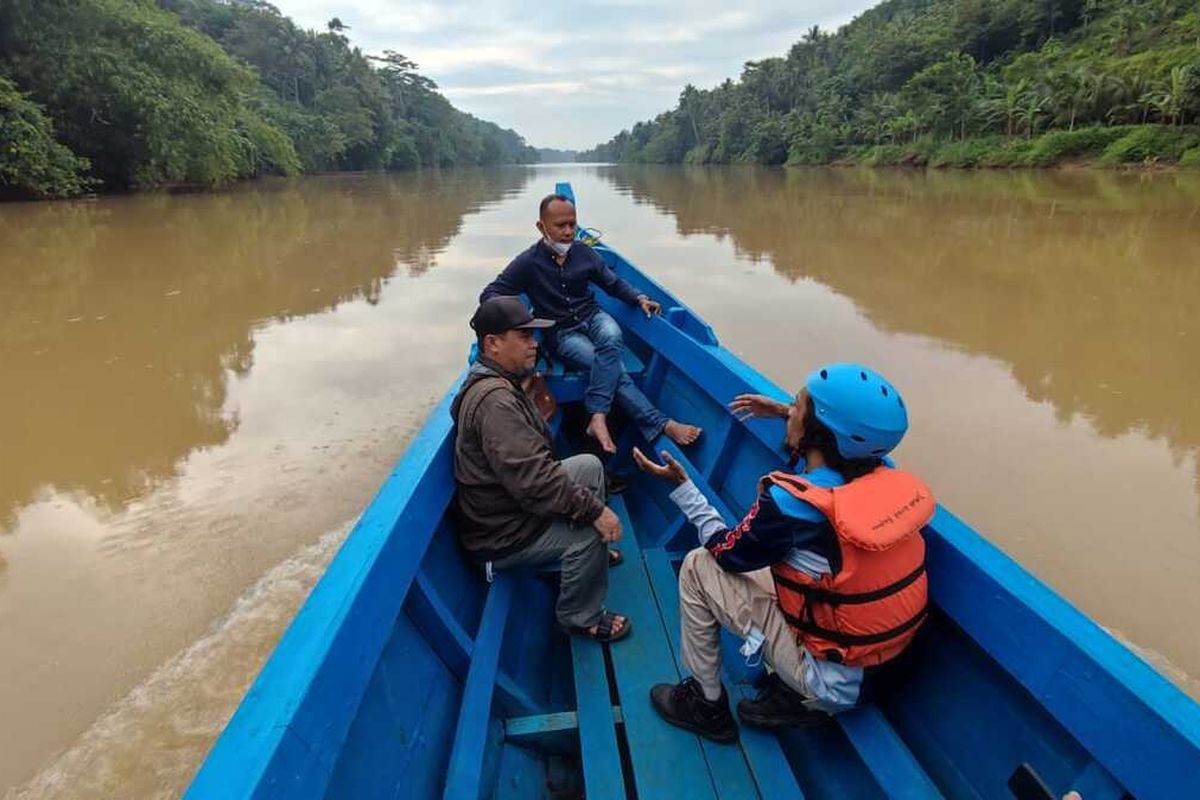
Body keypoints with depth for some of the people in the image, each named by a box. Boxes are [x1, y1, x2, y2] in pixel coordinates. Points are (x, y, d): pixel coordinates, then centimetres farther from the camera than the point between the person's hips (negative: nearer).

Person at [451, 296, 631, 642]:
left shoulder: (497, 381, 6)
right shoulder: (494, 400, -29)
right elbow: (531, 479, -34)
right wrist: (593, 509, -29)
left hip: (510, 503, 10)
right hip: (502, 534, -10)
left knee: (590, 465, 10)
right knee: (590, 530, -21)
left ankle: (590, 553, 26)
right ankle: (580, 618, 3)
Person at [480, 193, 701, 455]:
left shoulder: (583, 252, 4)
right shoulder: (529, 262, -7)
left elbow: (614, 284, 15)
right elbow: (489, 294, -7)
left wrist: (639, 298, -4)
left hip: (592, 317, 4)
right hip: (562, 333, -3)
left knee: (611, 336, -35)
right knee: (615, 368, -28)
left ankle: (598, 417, -37)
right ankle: (660, 425, -33)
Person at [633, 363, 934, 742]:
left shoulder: (791, 502, -27)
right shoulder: (884, 476, -10)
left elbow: (729, 551, -8)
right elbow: (836, 444, 17)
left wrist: (682, 486, -1)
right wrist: (786, 414, 19)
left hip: (836, 682, -7)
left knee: (699, 566, 0)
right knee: (767, 556, 19)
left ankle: (705, 704, 18)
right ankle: (792, 695, 17)